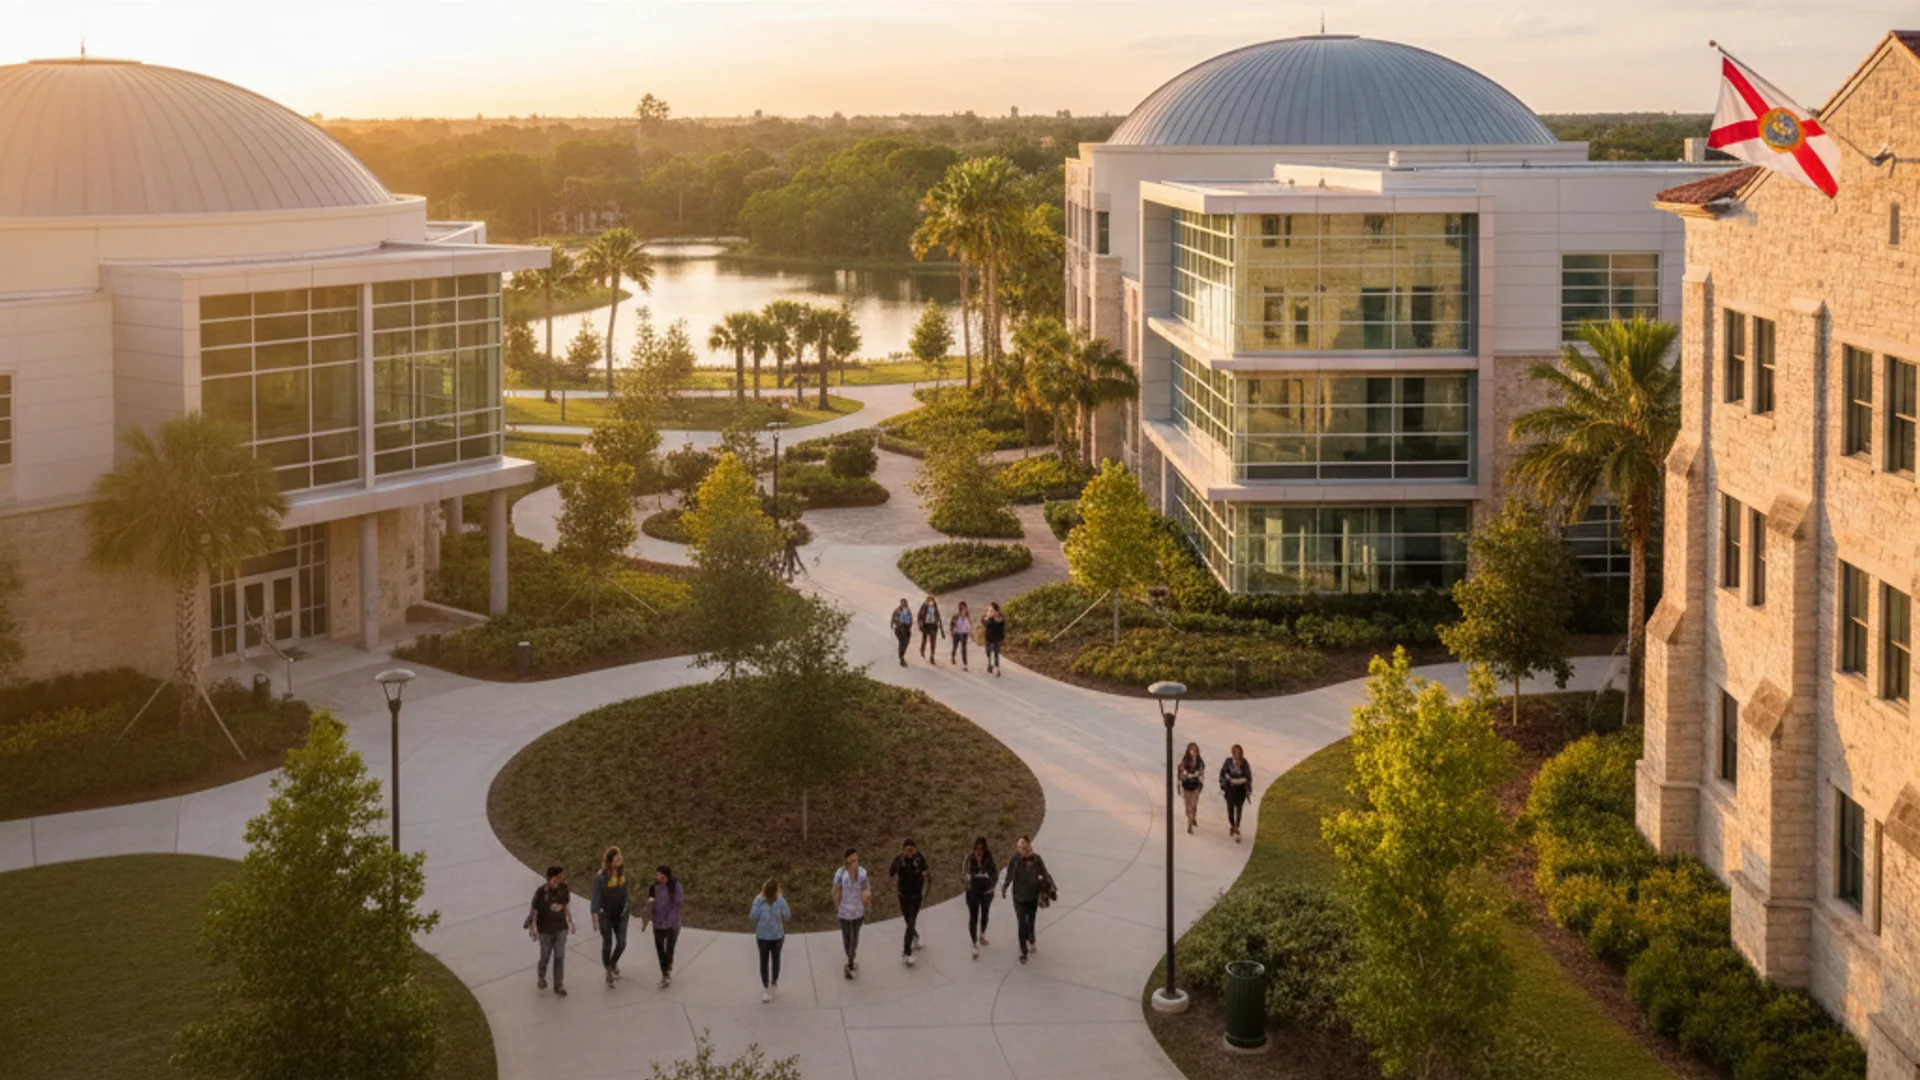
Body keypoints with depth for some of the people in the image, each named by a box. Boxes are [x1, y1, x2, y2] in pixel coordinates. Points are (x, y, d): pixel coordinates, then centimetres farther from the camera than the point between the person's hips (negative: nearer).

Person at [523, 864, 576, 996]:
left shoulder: (563, 888, -11)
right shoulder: (541, 892, -23)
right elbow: (534, 911, -14)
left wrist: (570, 922, 9)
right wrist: (532, 930, -14)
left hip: (560, 928, 3)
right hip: (545, 930, -3)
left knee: (559, 957, 7)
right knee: (545, 956, 14)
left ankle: (558, 985, 19)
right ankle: (542, 977, 44)